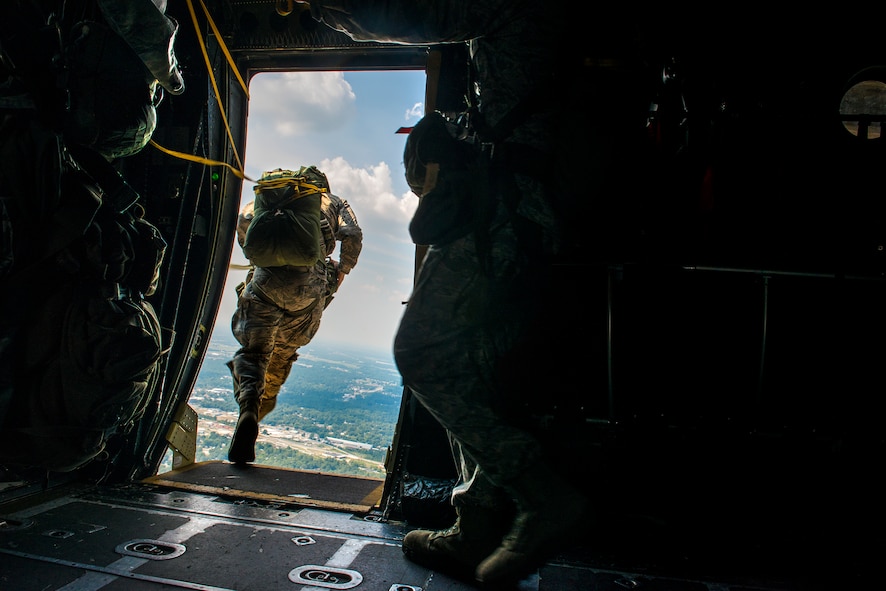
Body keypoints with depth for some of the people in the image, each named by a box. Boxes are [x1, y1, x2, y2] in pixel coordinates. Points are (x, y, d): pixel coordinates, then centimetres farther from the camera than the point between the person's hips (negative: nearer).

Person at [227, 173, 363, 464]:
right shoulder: (334, 202, 25)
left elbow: (245, 219, 8)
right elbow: (353, 235, 5)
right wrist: (342, 270, 19)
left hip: (267, 278, -1)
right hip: (310, 284, 1)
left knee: (253, 351, 1)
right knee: (283, 352, 21)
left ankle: (248, 405, -25)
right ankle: (262, 408, 27)